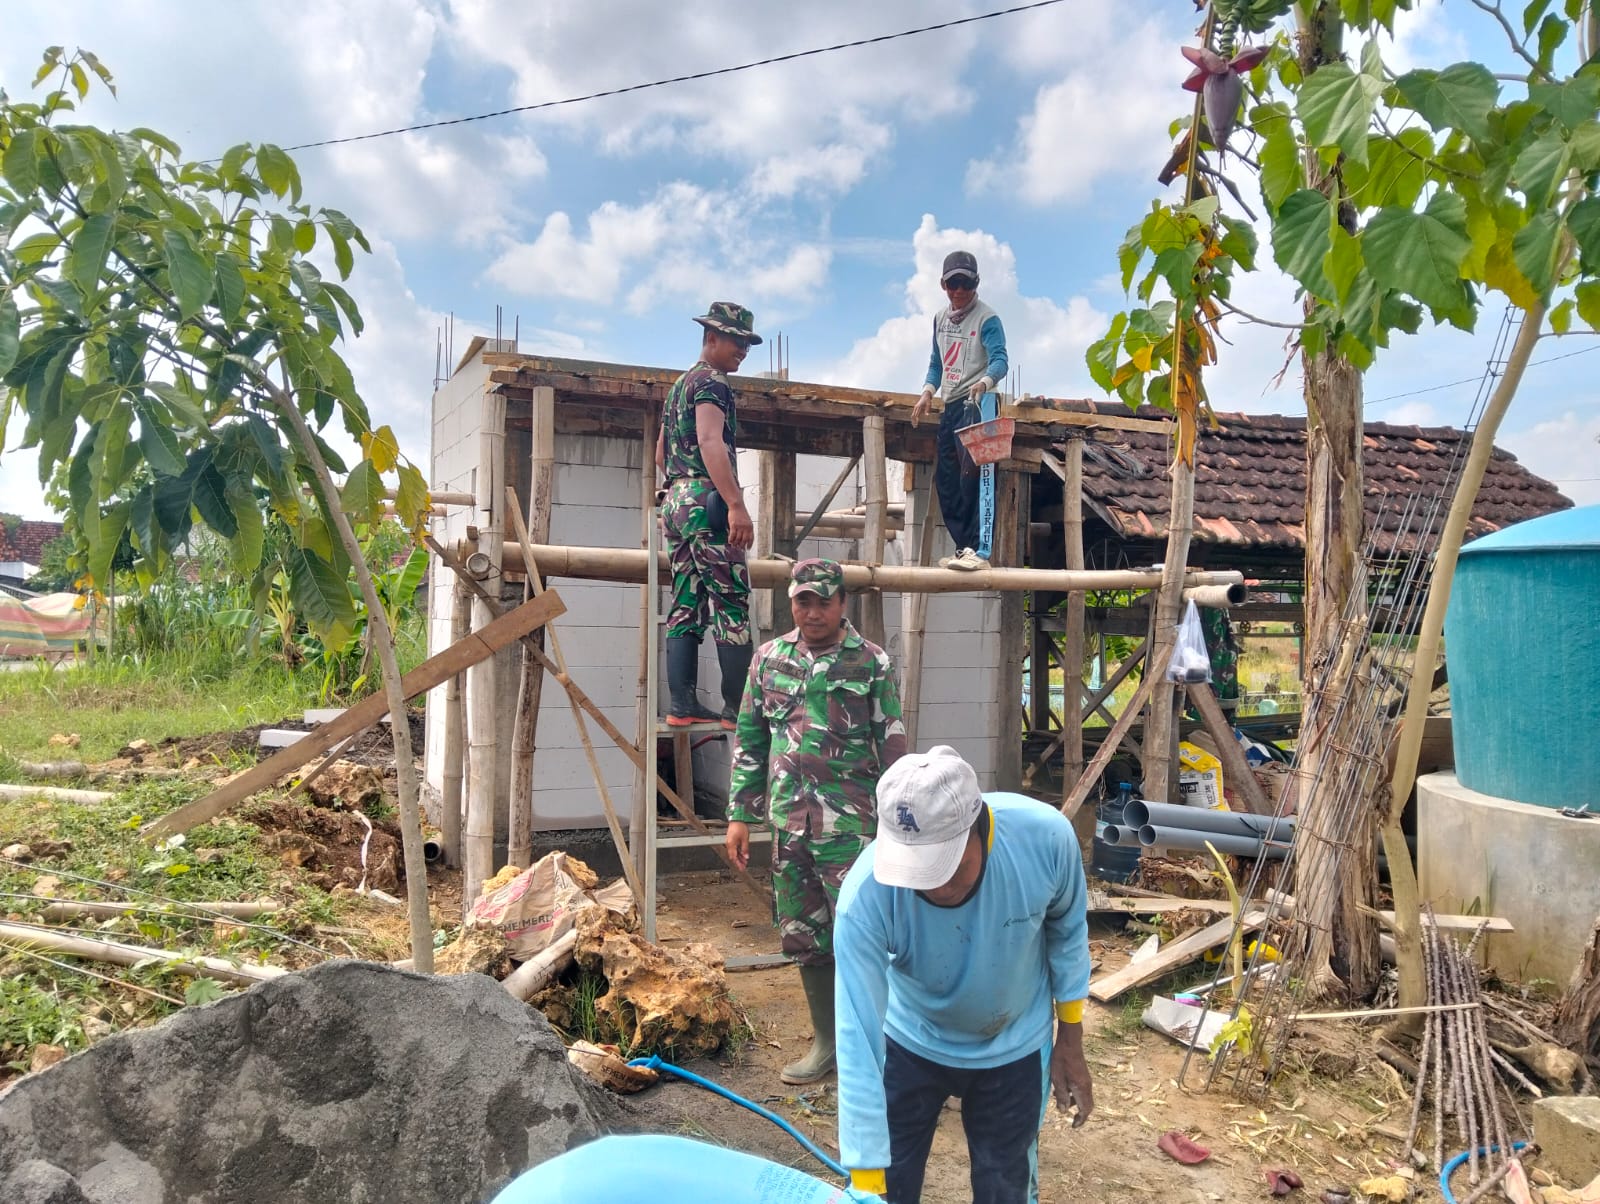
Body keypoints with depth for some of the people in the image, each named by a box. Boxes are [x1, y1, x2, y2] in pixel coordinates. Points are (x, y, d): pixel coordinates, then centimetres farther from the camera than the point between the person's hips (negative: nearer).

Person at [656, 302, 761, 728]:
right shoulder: (710, 382, -6)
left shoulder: (679, 385, 24)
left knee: (686, 608, 6)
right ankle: (739, 707, -11)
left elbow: (661, 455, 30)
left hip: (674, 501, 10)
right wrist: (736, 504, -30)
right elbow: (710, 441, -22)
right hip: (706, 500, -10)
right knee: (731, 605, -10)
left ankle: (682, 706, 5)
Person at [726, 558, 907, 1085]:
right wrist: (739, 814, 9)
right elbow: (749, 740, 11)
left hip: (849, 825, -4)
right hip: (789, 823, 5)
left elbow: (892, 747, -3)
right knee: (803, 937, 13)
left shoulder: (872, 663, -5)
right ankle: (827, 1040, 29)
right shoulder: (770, 659, 6)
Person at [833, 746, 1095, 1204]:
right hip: (909, 1043, -1)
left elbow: (1067, 929, -9)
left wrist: (1070, 1041, 0)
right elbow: (859, 1044, -32)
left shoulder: (1046, 836, -31)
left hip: (1014, 1047, 1)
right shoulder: (865, 898, -36)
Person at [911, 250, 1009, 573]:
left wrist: (985, 382, -39)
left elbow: (1000, 360, -18)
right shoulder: (940, 318, 15)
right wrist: (928, 392, 7)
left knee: (976, 476, -18)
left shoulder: (987, 319, -7)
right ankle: (965, 547, 15)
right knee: (945, 479, 7)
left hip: (978, 403, -8)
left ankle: (981, 551, -22)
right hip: (950, 404, 8)